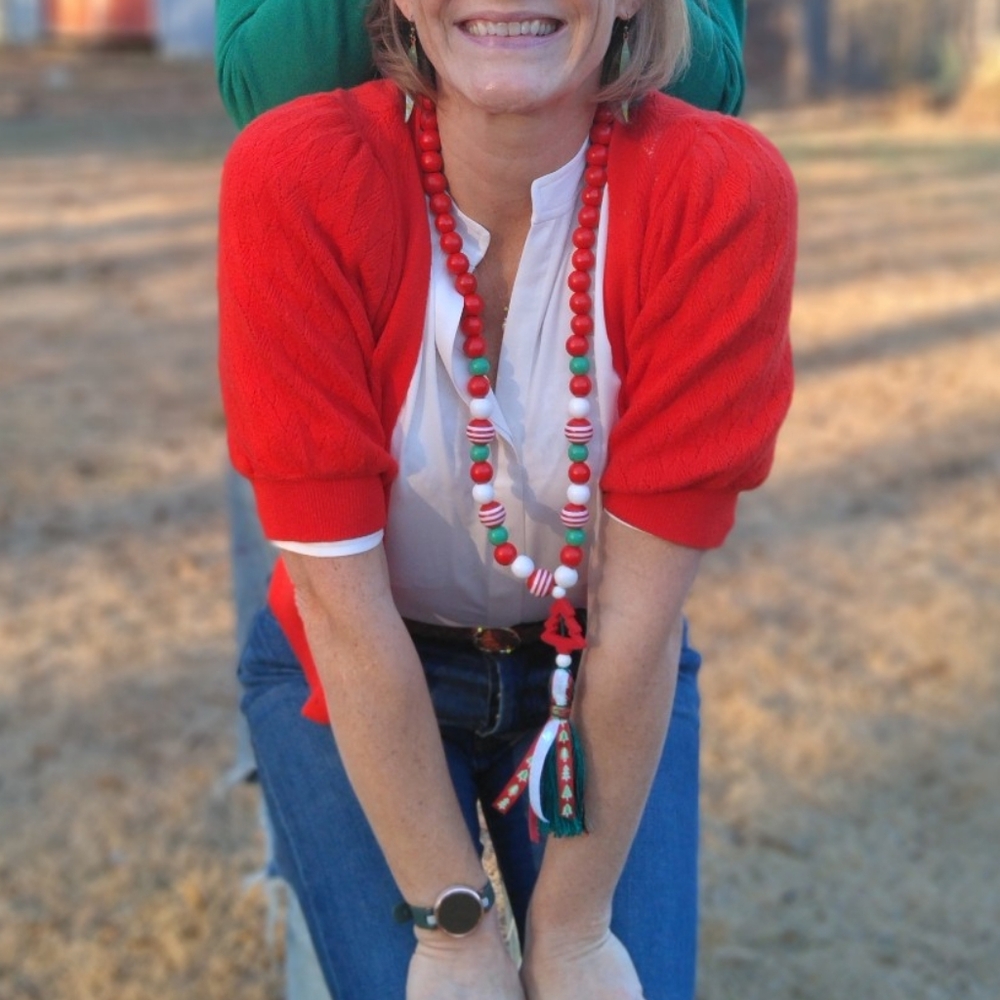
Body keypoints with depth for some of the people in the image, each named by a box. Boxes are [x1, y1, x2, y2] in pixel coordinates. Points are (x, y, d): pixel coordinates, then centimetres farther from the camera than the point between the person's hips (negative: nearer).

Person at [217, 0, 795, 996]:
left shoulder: (721, 191, -25)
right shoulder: (297, 180, -26)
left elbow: (640, 604, -21)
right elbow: (341, 595, -22)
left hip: (605, 677, 1)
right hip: (351, 680, 0)